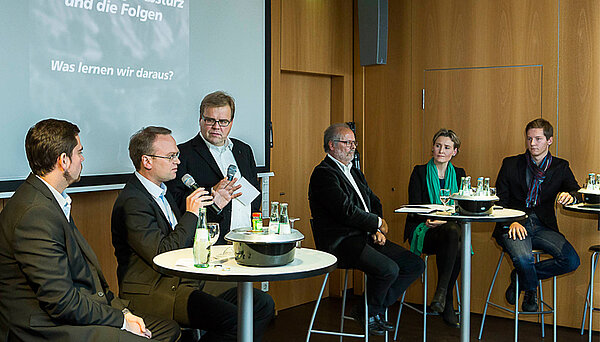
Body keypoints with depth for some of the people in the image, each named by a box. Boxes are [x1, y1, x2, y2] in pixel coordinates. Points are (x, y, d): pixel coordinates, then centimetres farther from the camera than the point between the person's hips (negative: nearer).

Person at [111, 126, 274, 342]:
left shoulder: (161, 191, 18)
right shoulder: (133, 201, -14)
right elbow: (161, 254, -21)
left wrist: (212, 205, 11)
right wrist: (191, 213, -14)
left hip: (181, 281, 10)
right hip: (152, 293, -9)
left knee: (262, 303, -5)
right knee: (233, 320, -29)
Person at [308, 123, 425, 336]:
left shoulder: (355, 173, 22)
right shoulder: (323, 173, -9)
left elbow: (374, 202, 22)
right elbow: (347, 212, -19)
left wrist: (377, 230, 2)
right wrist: (378, 223, -5)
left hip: (366, 237, 10)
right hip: (341, 243, -9)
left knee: (415, 265, 0)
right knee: (389, 269, -28)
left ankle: (375, 308, 8)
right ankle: (370, 314, 2)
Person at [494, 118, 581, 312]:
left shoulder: (560, 167, 13)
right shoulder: (511, 164, 8)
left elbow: (578, 194, 4)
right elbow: (499, 201, 4)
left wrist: (570, 196, -22)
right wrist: (511, 223, -15)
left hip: (543, 226, 3)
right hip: (514, 225, -2)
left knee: (571, 261, -21)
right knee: (523, 258, -32)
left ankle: (520, 276, 4)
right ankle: (531, 291, 5)